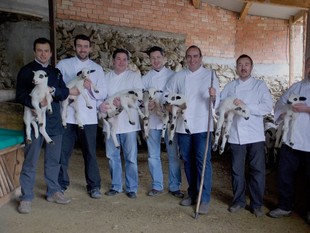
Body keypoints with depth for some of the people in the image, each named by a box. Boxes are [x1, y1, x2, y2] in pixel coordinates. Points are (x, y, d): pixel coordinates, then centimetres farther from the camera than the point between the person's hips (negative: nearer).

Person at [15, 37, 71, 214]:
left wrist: (52, 90, -17)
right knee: (30, 162, -1)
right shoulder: (26, 71, 1)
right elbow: (20, 95, -6)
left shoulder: (56, 72, 14)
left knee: (54, 160, 12)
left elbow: (65, 92, 3)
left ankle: (53, 191, 25)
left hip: (54, 122, 5)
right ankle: (26, 198, 9)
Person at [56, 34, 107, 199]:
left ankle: (94, 186, 20)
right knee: (63, 152, 7)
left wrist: (90, 87, -13)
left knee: (90, 153, 8)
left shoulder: (97, 68, 9)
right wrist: (67, 91, -15)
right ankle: (61, 185, 24)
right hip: (67, 116, 0)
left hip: (88, 117, 0)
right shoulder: (63, 64, 6)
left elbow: (103, 94, 4)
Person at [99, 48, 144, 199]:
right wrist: (101, 105, -14)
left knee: (130, 157, 1)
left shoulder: (134, 76, 4)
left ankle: (132, 188, 15)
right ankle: (116, 186, 26)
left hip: (128, 123, -3)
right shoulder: (106, 77, 11)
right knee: (112, 156, 11)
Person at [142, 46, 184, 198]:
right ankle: (157, 185, 22)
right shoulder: (145, 78, 8)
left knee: (173, 154, 3)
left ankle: (174, 186, 15)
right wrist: (146, 104, -18)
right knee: (153, 155, 9)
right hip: (152, 120, 2)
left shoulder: (172, 75, 3)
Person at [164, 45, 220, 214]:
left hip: (202, 125, -3)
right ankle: (192, 193, 27)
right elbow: (168, 92, 20)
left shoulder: (210, 75, 1)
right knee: (188, 161, 12)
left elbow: (216, 103, -6)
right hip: (183, 125, 4)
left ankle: (204, 199, 0)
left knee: (203, 161, -7)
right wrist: (169, 104, 0)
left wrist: (213, 97, -28)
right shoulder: (179, 76, 9)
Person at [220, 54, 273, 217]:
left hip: (255, 135, -1)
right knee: (237, 171, 10)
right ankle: (238, 201, 26)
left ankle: (256, 204, 19)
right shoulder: (230, 87, 11)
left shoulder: (260, 85, 4)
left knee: (257, 170, 4)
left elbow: (268, 107, -8)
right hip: (235, 135, 2)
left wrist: (245, 106, -18)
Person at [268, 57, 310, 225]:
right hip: (290, 140, 4)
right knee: (284, 175, 8)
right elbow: (279, 104, 15)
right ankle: (285, 206, 25)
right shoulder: (296, 87, 13)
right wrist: (286, 110, -3)